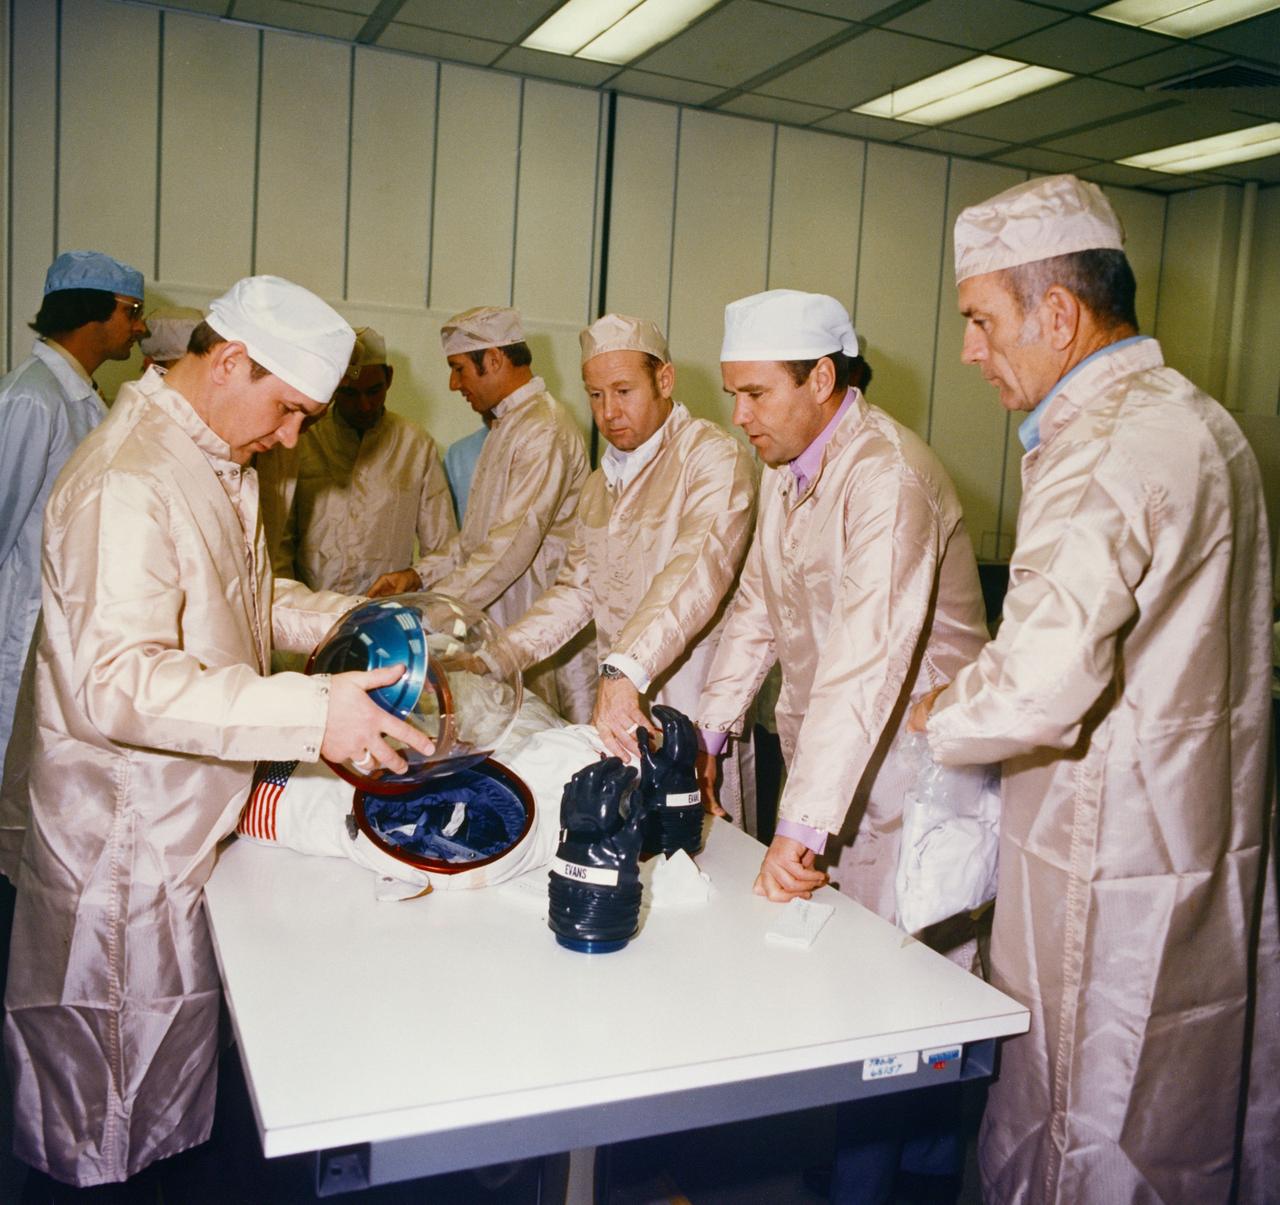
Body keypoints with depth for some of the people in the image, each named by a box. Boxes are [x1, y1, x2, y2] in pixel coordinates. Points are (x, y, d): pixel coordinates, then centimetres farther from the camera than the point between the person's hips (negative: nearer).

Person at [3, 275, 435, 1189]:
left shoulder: (218, 463, 10)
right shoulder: (129, 482, -24)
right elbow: (118, 684, -33)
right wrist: (313, 712, -35)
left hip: (193, 824, 9)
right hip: (129, 842, -9)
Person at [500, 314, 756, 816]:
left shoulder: (713, 457, -11)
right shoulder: (601, 482, 16)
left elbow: (698, 575, -26)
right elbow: (577, 590, 16)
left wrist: (624, 672, -38)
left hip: (694, 715, -6)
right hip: (619, 711, 6)